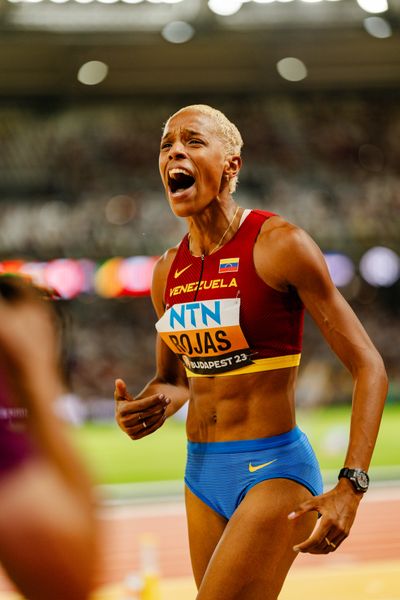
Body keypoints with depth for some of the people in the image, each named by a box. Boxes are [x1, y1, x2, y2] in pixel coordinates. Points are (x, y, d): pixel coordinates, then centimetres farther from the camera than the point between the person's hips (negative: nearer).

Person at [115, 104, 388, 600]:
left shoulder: (280, 245, -12)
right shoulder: (168, 271, 7)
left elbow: (368, 367, -12)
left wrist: (349, 489, -22)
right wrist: (147, 408, -2)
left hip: (273, 470, -7)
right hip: (201, 471, 7)